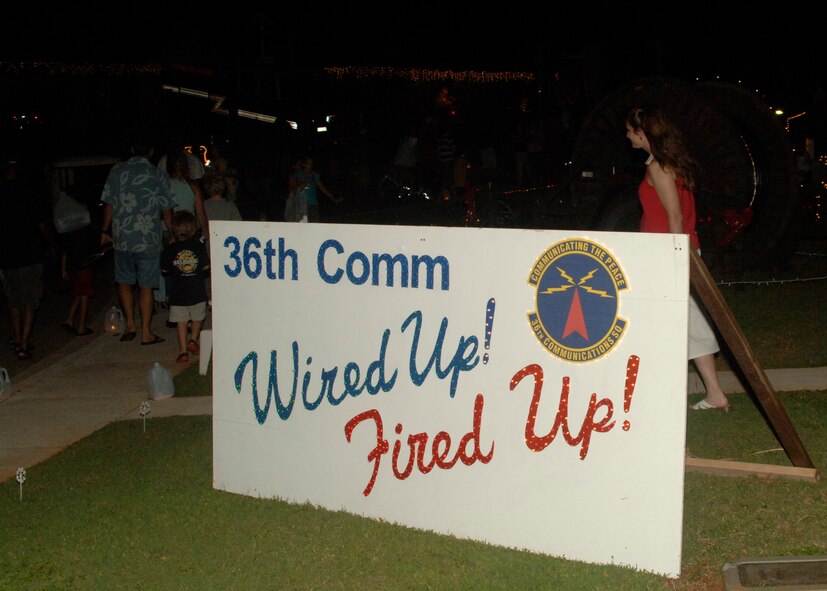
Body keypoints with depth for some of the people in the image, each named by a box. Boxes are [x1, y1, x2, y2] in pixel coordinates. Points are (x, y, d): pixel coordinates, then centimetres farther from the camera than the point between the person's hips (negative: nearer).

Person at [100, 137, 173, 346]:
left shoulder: (117, 171, 2)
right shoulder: (159, 175, -2)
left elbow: (109, 204, 3)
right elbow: (166, 210, -1)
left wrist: (104, 231, 13)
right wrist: (171, 235, 11)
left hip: (122, 238, 1)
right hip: (149, 239, -1)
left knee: (124, 282, 17)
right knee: (146, 286, 4)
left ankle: (130, 324, 13)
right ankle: (146, 332, 7)